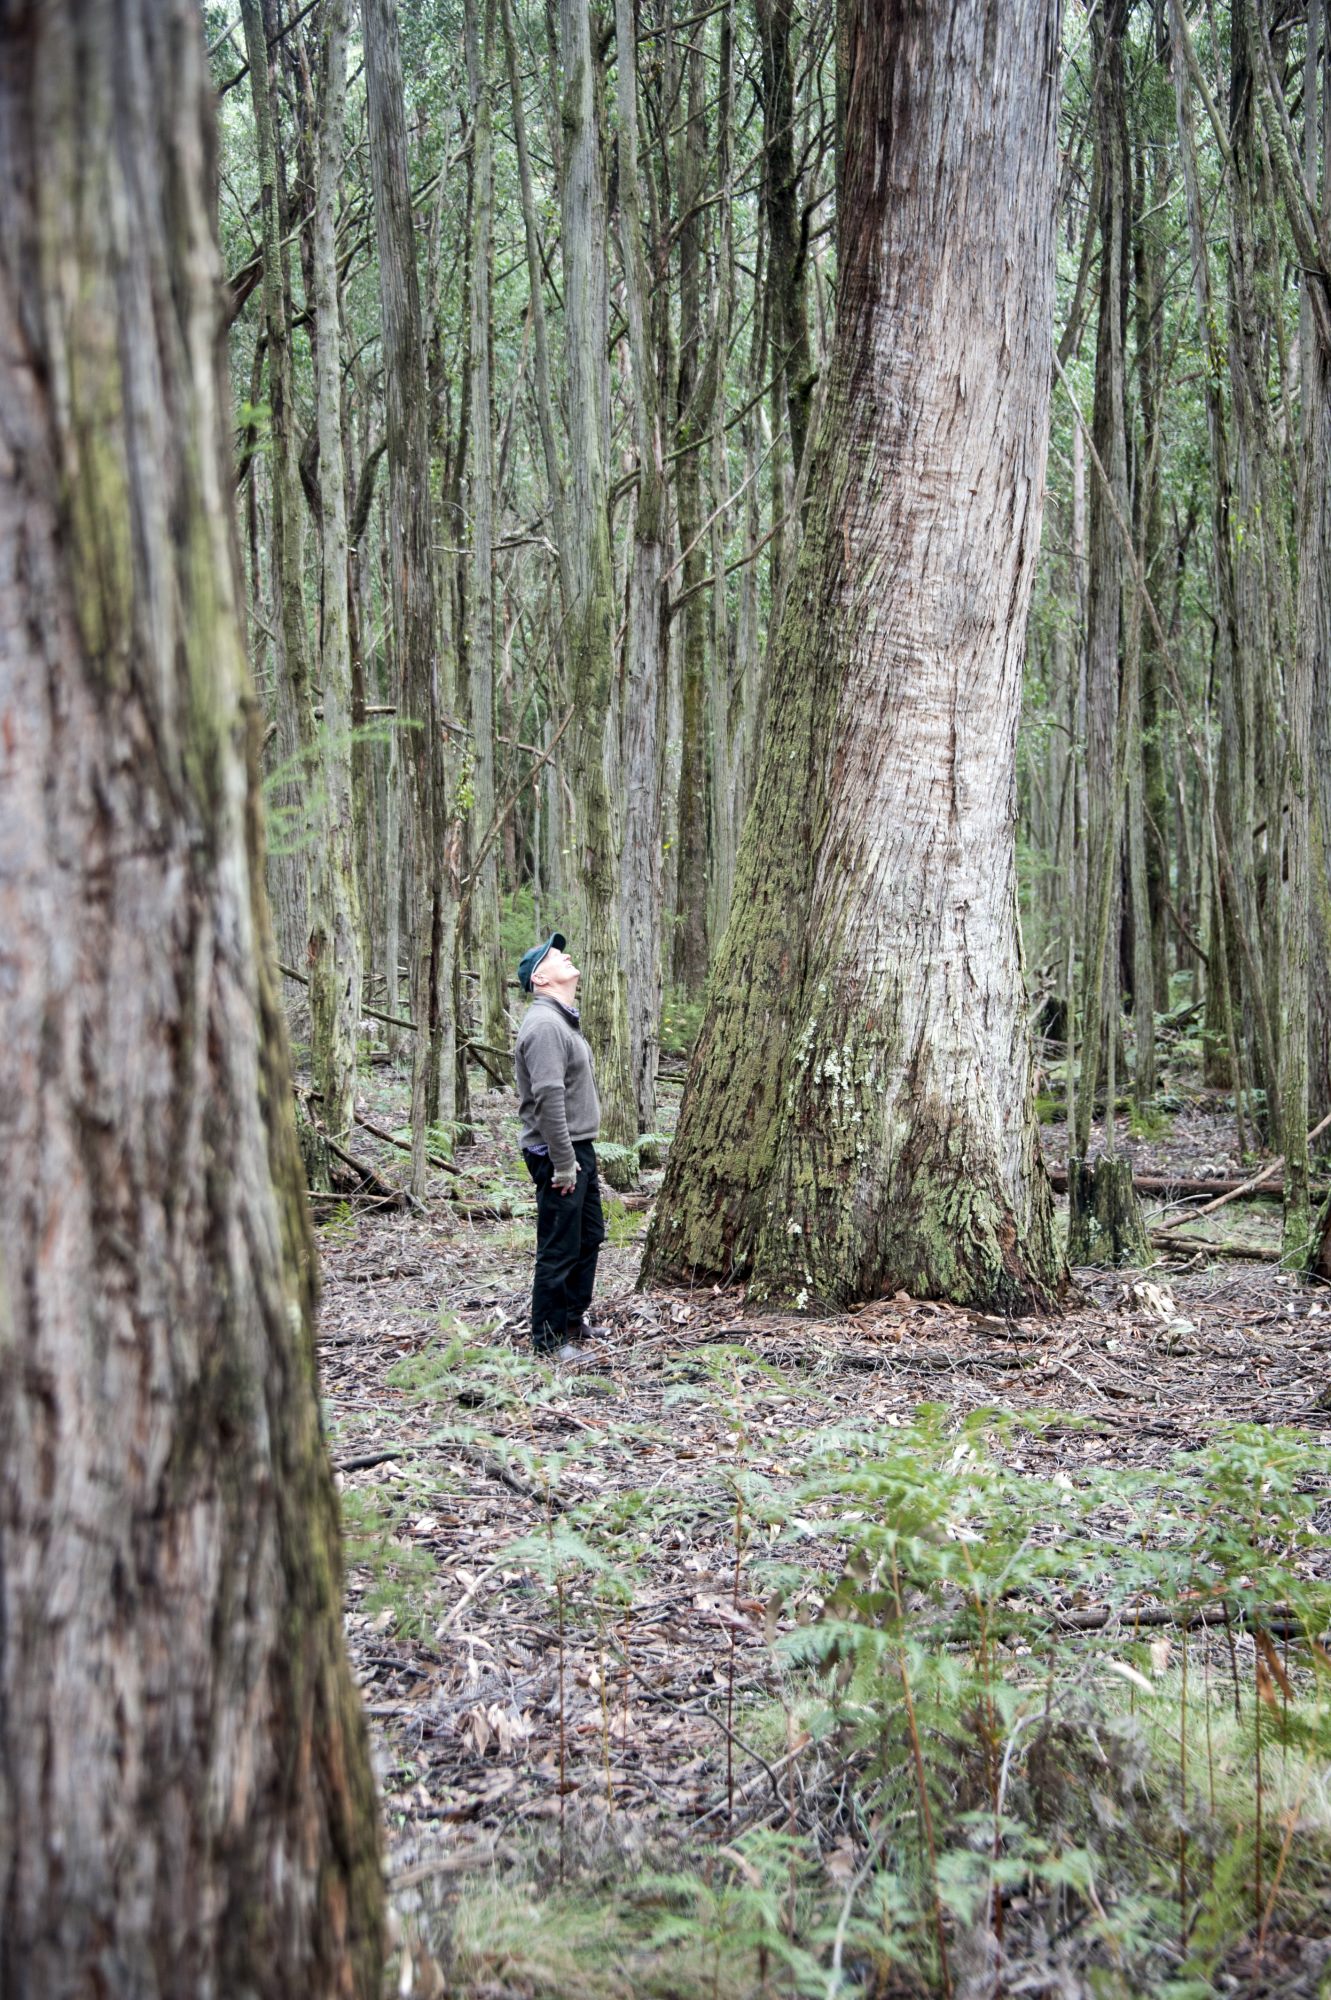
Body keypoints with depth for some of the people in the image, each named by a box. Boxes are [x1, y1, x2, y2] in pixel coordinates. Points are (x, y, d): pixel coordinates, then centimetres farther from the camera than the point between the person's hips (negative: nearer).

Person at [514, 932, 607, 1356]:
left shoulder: (565, 1020, 15)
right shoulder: (545, 1024, -19)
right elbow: (549, 1098, -25)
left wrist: (581, 1155, 18)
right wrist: (563, 1163, -24)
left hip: (579, 1147, 11)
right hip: (558, 1151, -11)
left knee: (590, 1236, 20)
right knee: (560, 1247, -3)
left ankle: (573, 1319, 33)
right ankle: (549, 1337, 7)